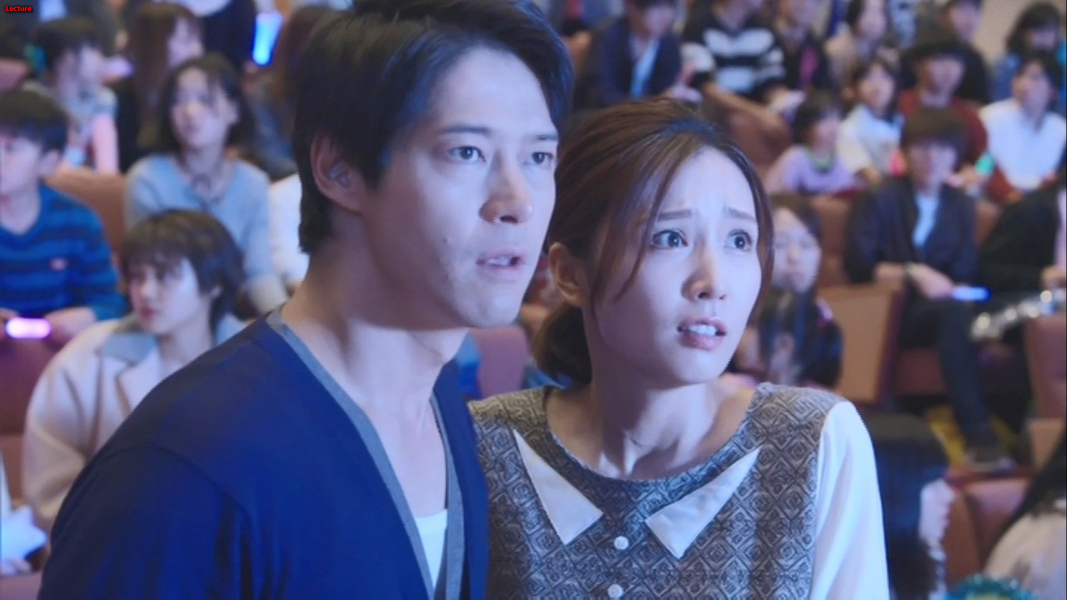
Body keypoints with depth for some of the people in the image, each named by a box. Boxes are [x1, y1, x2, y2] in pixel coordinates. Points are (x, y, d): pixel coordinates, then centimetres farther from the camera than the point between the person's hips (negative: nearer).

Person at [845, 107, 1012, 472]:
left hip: (941, 310, 4)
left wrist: (950, 286, -11)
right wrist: (913, 275, -18)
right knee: (955, 313, -38)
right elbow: (858, 265, -6)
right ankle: (978, 437, -46)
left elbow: (967, 273, 13)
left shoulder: (961, 206, 20)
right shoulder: (881, 201, 6)